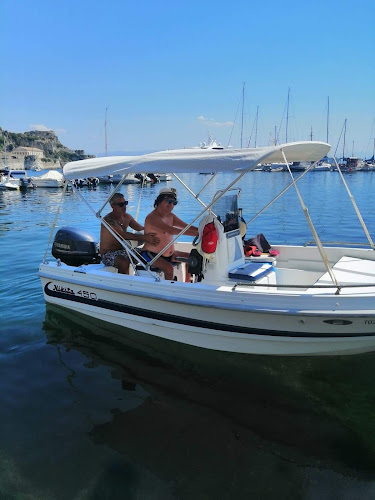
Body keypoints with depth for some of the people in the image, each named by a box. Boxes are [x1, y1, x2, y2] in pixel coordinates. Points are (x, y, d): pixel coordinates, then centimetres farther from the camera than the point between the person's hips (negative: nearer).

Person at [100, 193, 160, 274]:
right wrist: (144, 238, -44)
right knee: (124, 263, -35)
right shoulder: (108, 220, -19)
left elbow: (142, 229, 2)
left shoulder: (127, 217, 6)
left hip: (122, 250, 8)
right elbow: (123, 235, -33)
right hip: (108, 254, -7)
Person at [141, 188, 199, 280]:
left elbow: (187, 227, 3)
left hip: (169, 254, 9)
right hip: (150, 254, -9)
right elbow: (171, 231, -34)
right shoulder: (152, 218, -21)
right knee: (169, 268, -34)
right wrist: (196, 233, -39)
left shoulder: (170, 216, 9)